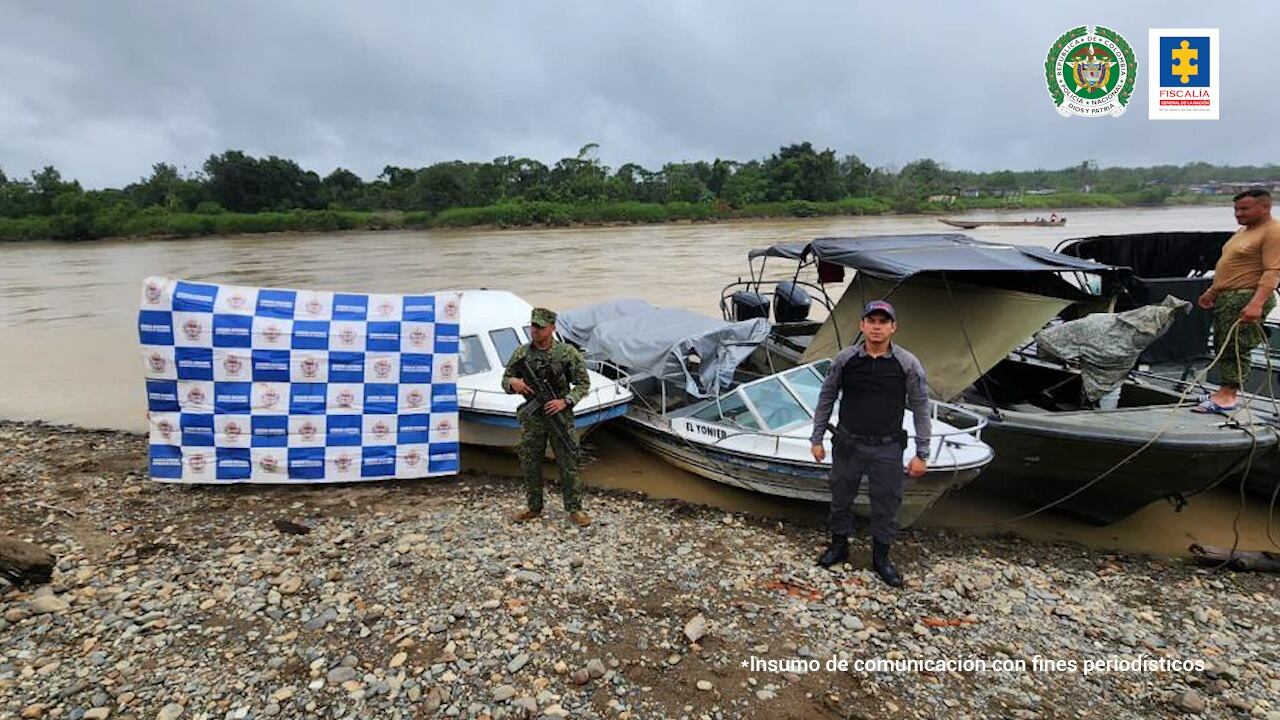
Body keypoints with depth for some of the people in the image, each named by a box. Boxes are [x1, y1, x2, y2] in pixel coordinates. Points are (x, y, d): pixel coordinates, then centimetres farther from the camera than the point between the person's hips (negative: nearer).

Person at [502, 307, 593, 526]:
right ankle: (534, 507, 27)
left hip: (560, 416, -3)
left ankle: (574, 509, 13)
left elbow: (583, 383, -2)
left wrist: (565, 401, -16)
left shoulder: (568, 352, -5)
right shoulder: (521, 353, 3)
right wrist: (513, 382, -13)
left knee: (568, 464, 2)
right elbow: (505, 381, 11)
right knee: (529, 465, 11)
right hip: (531, 418, 3)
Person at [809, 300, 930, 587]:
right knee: (841, 498, 15)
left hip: (887, 448, -1)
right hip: (847, 444, 1)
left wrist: (922, 454, -2)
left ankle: (881, 556, 32)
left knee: (886, 504, 10)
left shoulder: (908, 364, -8)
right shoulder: (845, 359, -6)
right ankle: (839, 545, 37)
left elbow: (920, 409, -1)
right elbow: (826, 398, 4)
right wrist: (817, 439, 5)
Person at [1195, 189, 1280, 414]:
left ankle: (1227, 396, -6)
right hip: (1226, 297, 10)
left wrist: (1256, 304, -29)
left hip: (1247, 299, -10)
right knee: (1222, 346, 11)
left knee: (1235, 348, -9)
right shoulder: (1244, 230, 19)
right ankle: (1229, 392, 18)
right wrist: (1212, 291, 26)